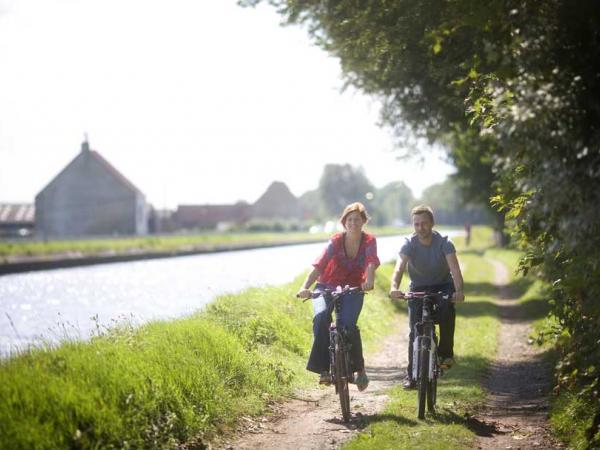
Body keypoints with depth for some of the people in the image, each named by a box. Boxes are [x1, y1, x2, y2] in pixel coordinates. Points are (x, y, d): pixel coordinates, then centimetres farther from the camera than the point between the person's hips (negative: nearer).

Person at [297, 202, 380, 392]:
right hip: (326, 287, 0)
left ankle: (360, 369, -6)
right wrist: (305, 287, -39)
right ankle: (323, 369, -28)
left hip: (353, 289, 0)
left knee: (348, 324, -26)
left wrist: (369, 280, -50)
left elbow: (372, 262, -27)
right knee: (321, 316, -30)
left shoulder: (369, 241, -9)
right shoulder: (336, 241, -12)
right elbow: (318, 266, -23)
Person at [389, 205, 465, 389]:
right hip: (419, 288, 1)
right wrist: (394, 287, -55)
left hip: (443, 285, -1)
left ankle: (446, 352, -15)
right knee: (415, 331, -11)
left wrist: (458, 290, -53)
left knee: (447, 310, -33)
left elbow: (454, 268, -33)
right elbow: (399, 267, -34)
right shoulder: (409, 244, -17)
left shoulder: (443, 242, -19)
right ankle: (412, 375, -1)